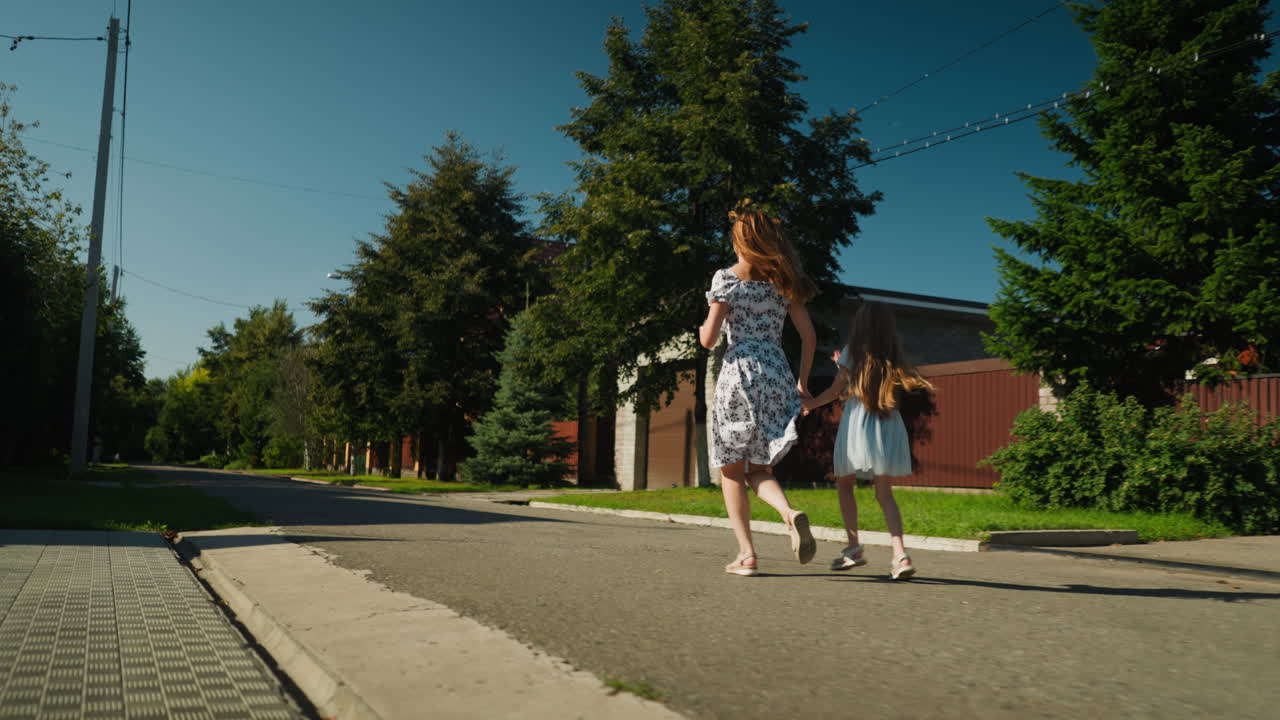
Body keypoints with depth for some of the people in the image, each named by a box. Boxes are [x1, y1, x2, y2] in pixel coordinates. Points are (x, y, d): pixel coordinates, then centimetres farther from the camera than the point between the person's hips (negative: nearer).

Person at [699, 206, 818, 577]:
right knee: (759, 468, 13)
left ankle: (746, 553, 3)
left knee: (732, 470, 8)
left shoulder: (727, 278, -2)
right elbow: (808, 335, 8)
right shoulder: (783, 281, 12)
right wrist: (802, 382, 15)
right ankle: (791, 513, -17)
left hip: (739, 373, -4)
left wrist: (701, 330, 17)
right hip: (778, 377, 4)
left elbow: (709, 339, -6)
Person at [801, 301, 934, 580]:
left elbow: (836, 391, 2)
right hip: (888, 426, 3)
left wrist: (811, 403, 18)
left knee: (844, 484, 13)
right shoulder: (893, 358, 12)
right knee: (884, 492, 3)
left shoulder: (853, 352, 1)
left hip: (857, 423, -3)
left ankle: (854, 547, 7)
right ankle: (900, 553, -14)